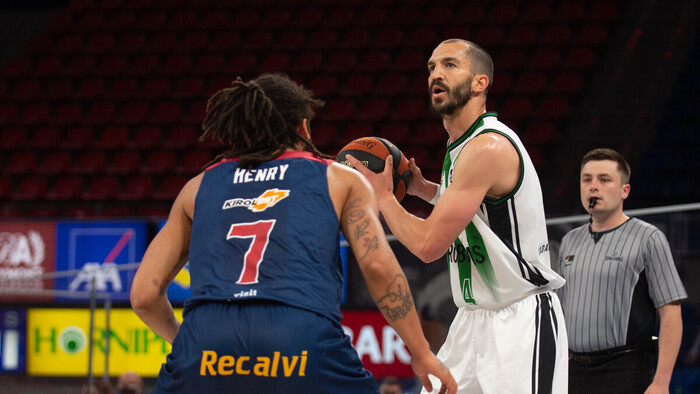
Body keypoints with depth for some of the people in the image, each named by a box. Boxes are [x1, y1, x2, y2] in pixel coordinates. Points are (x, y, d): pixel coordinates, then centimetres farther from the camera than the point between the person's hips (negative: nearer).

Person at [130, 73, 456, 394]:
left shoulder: (199, 186, 28)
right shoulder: (340, 179, 22)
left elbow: (144, 295, 22)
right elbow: (378, 266, 6)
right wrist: (420, 353, 12)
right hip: (305, 339, -2)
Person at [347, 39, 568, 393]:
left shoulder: (488, 147, -20)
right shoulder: (462, 143, 10)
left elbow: (429, 245, -21)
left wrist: (383, 197, -5)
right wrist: (422, 188, 15)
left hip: (520, 323, -10)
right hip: (474, 320, 10)